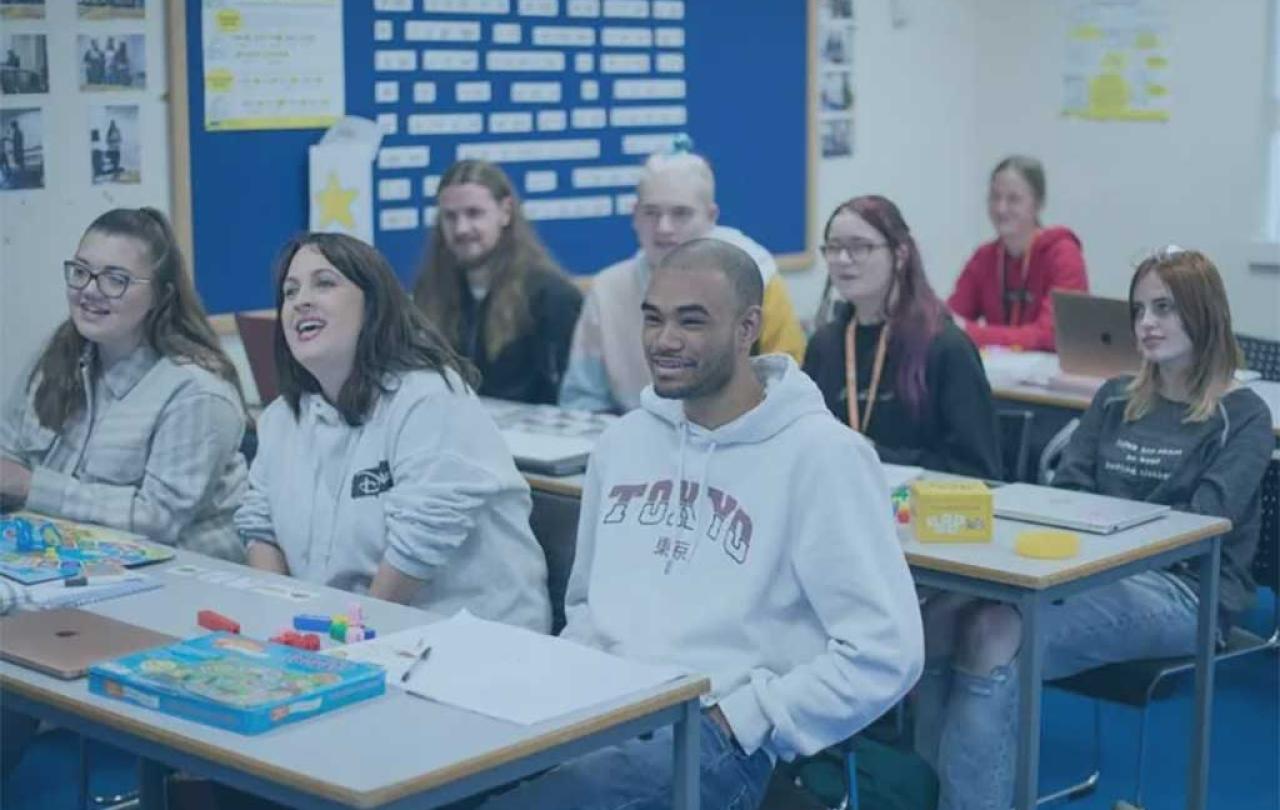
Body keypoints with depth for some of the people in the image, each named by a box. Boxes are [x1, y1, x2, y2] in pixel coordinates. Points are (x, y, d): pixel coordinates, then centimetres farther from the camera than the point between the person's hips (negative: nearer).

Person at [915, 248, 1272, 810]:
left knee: (996, 635, -33)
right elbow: (1065, 492, 13)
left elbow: (1205, 521, -10)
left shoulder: (1242, 416, 3)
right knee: (939, 618, -27)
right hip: (1096, 571, 5)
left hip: (1182, 587, -5)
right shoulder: (1114, 399, 21)